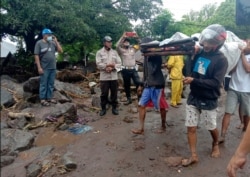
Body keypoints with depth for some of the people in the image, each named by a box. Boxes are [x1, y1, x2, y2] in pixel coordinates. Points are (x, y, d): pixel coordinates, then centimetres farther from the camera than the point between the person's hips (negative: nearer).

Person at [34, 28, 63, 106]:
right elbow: (36, 56, -8)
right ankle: (43, 99, 8)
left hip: (53, 67, 5)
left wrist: (56, 41, 0)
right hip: (44, 68, -5)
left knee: (51, 84, 11)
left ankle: (49, 97, 21)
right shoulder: (39, 43, -4)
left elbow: (60, 51, 7)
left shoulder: (52, 43, 10)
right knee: (43, 84, 0)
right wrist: (39, 67, -14)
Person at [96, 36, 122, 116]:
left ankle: (114, 107, 21)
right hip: (104, 77, -2)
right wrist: (110, 65, -13)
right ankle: (103, 108, 18)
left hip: (114, 77, 2)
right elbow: (99, 64, -10)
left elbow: (119, 64, 2)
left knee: (114, 93, 8)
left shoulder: (114, 52, 9)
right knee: (104, 94, 5)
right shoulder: (99, 52, 1)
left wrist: (112, 67, -15)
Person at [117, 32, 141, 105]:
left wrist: (136, 37, -6)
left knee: (138, 83, -7)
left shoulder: (133, 49, 13)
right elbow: (118, 46, -17)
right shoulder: (121, 50, 3)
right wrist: (123, 37, -22)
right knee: (126, 85, 7)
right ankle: (129, 99, 20)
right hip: (125, 70, -2)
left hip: (133, 69, 2)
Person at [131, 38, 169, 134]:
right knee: (141, 105, 1)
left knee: (161, 107, 6)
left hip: (157, 85, -7)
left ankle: (163, 125, 26)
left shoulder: (156, 55, -7)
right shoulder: (146, 56, 13)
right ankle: (141, 128, 7)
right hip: (148, 85, 7)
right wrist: (142, 84, 19)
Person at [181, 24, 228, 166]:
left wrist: (194, 81, -25)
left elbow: (216, 83, -20)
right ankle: (194, 156, 16)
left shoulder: (221, 60, -13)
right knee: (191, 128, 3)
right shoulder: (198, 53, 0)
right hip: (193, 97, 4)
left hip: (209, 100, -3)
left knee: (211, 127, 17)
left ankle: (216, 145, 47)